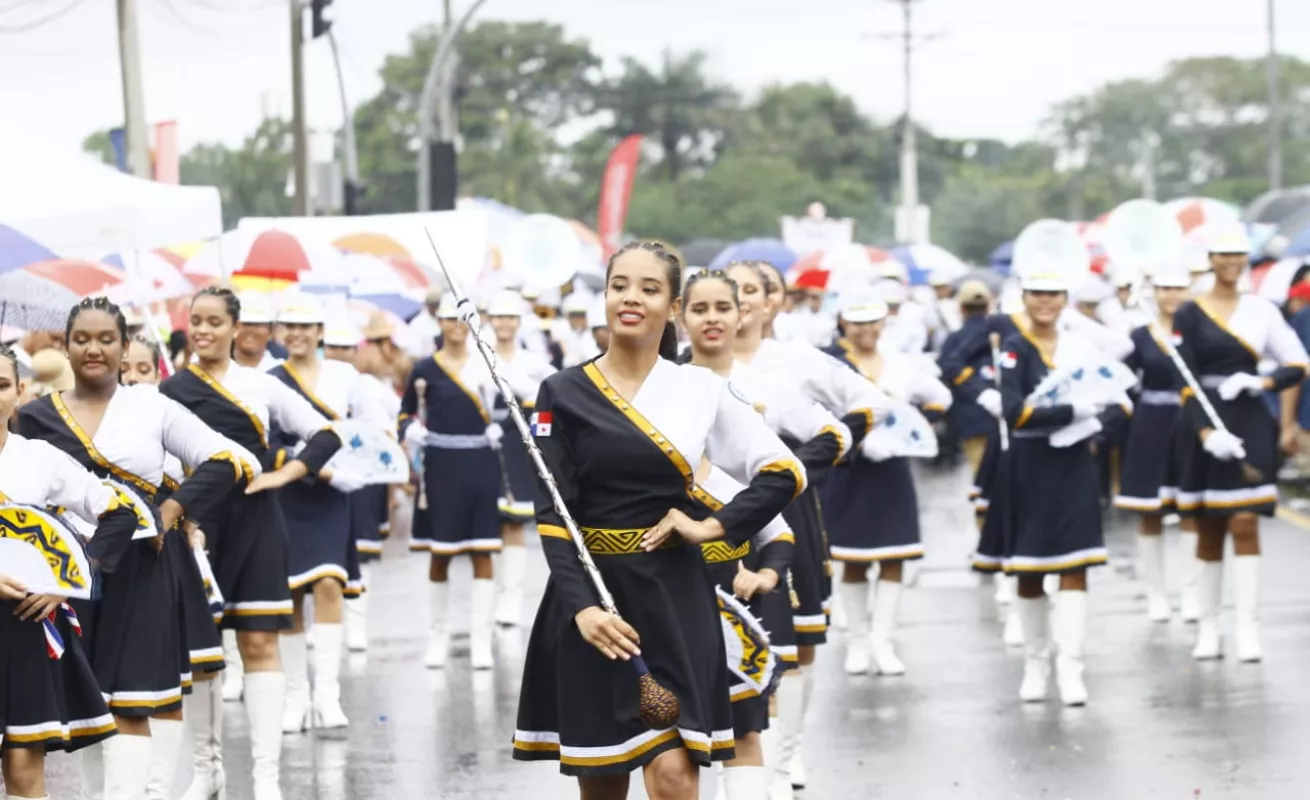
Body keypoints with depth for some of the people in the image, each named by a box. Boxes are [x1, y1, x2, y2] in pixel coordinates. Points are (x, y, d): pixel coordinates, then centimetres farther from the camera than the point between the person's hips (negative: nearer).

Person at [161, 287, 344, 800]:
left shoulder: (263, 386, 6)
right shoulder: (172, 391, 3)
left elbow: (326, 435, 7)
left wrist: (283, 474, -6)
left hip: (255, 526, 0)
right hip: (196, 525, 0)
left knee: (260, 643, -3)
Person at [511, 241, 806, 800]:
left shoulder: (701, 390, 1)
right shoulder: (563, 394, 0)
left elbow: (785, 474, 3)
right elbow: (552, 514, -5)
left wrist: (714, 526, -9)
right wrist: (581, 608, -18)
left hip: (673, 598, 0)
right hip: (589, 596, 1)